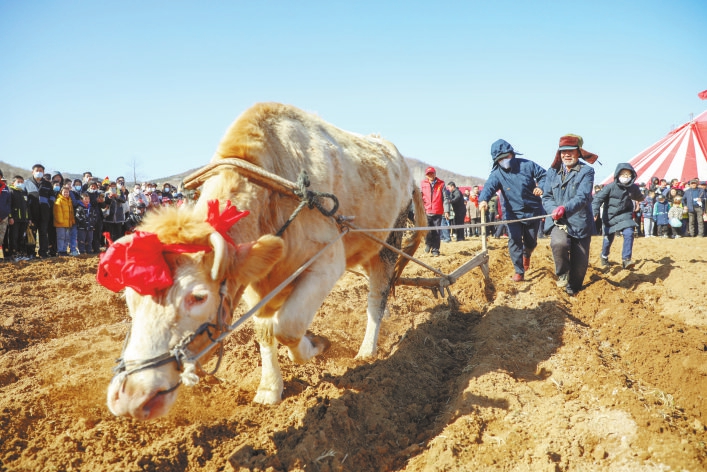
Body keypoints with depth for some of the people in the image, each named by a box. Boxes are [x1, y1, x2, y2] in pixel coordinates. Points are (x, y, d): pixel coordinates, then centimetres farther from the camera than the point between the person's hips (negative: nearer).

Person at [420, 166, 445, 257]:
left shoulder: (441, 184, 5)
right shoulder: (423, 184, 7)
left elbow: (445, 198, 3)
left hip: (438, 212, 0)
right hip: (426, 212, 0)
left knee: (436, 232, 3)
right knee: (427, 231, -8)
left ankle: (435, 249, 13)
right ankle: (428, 243, 20)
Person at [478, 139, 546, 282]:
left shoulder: (527, 165, -7)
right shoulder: (496, 174, -11)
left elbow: (544, 175, 2)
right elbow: (489, 187, -29)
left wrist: (540, 187, -20)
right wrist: (483, 199, -51)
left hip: (533, 211, 1)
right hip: (512, 213, -1)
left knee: (531, 242, 13)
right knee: (514, 241, -11)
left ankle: (527, 254, 49)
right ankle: (519, 272, -1)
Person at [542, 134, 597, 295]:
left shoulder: (586, 171, -4)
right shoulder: (552, 171, 8)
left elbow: (583, 197, -17)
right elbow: (546, 197, 6)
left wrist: (565, 208, -35)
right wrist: (554, 209, -16)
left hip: (580, 223, -1)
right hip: (558, 222, 1)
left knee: (580, 263, 5)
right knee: (559, 243, -31)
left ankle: (572, 290, 34)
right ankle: (562, 274, -2)